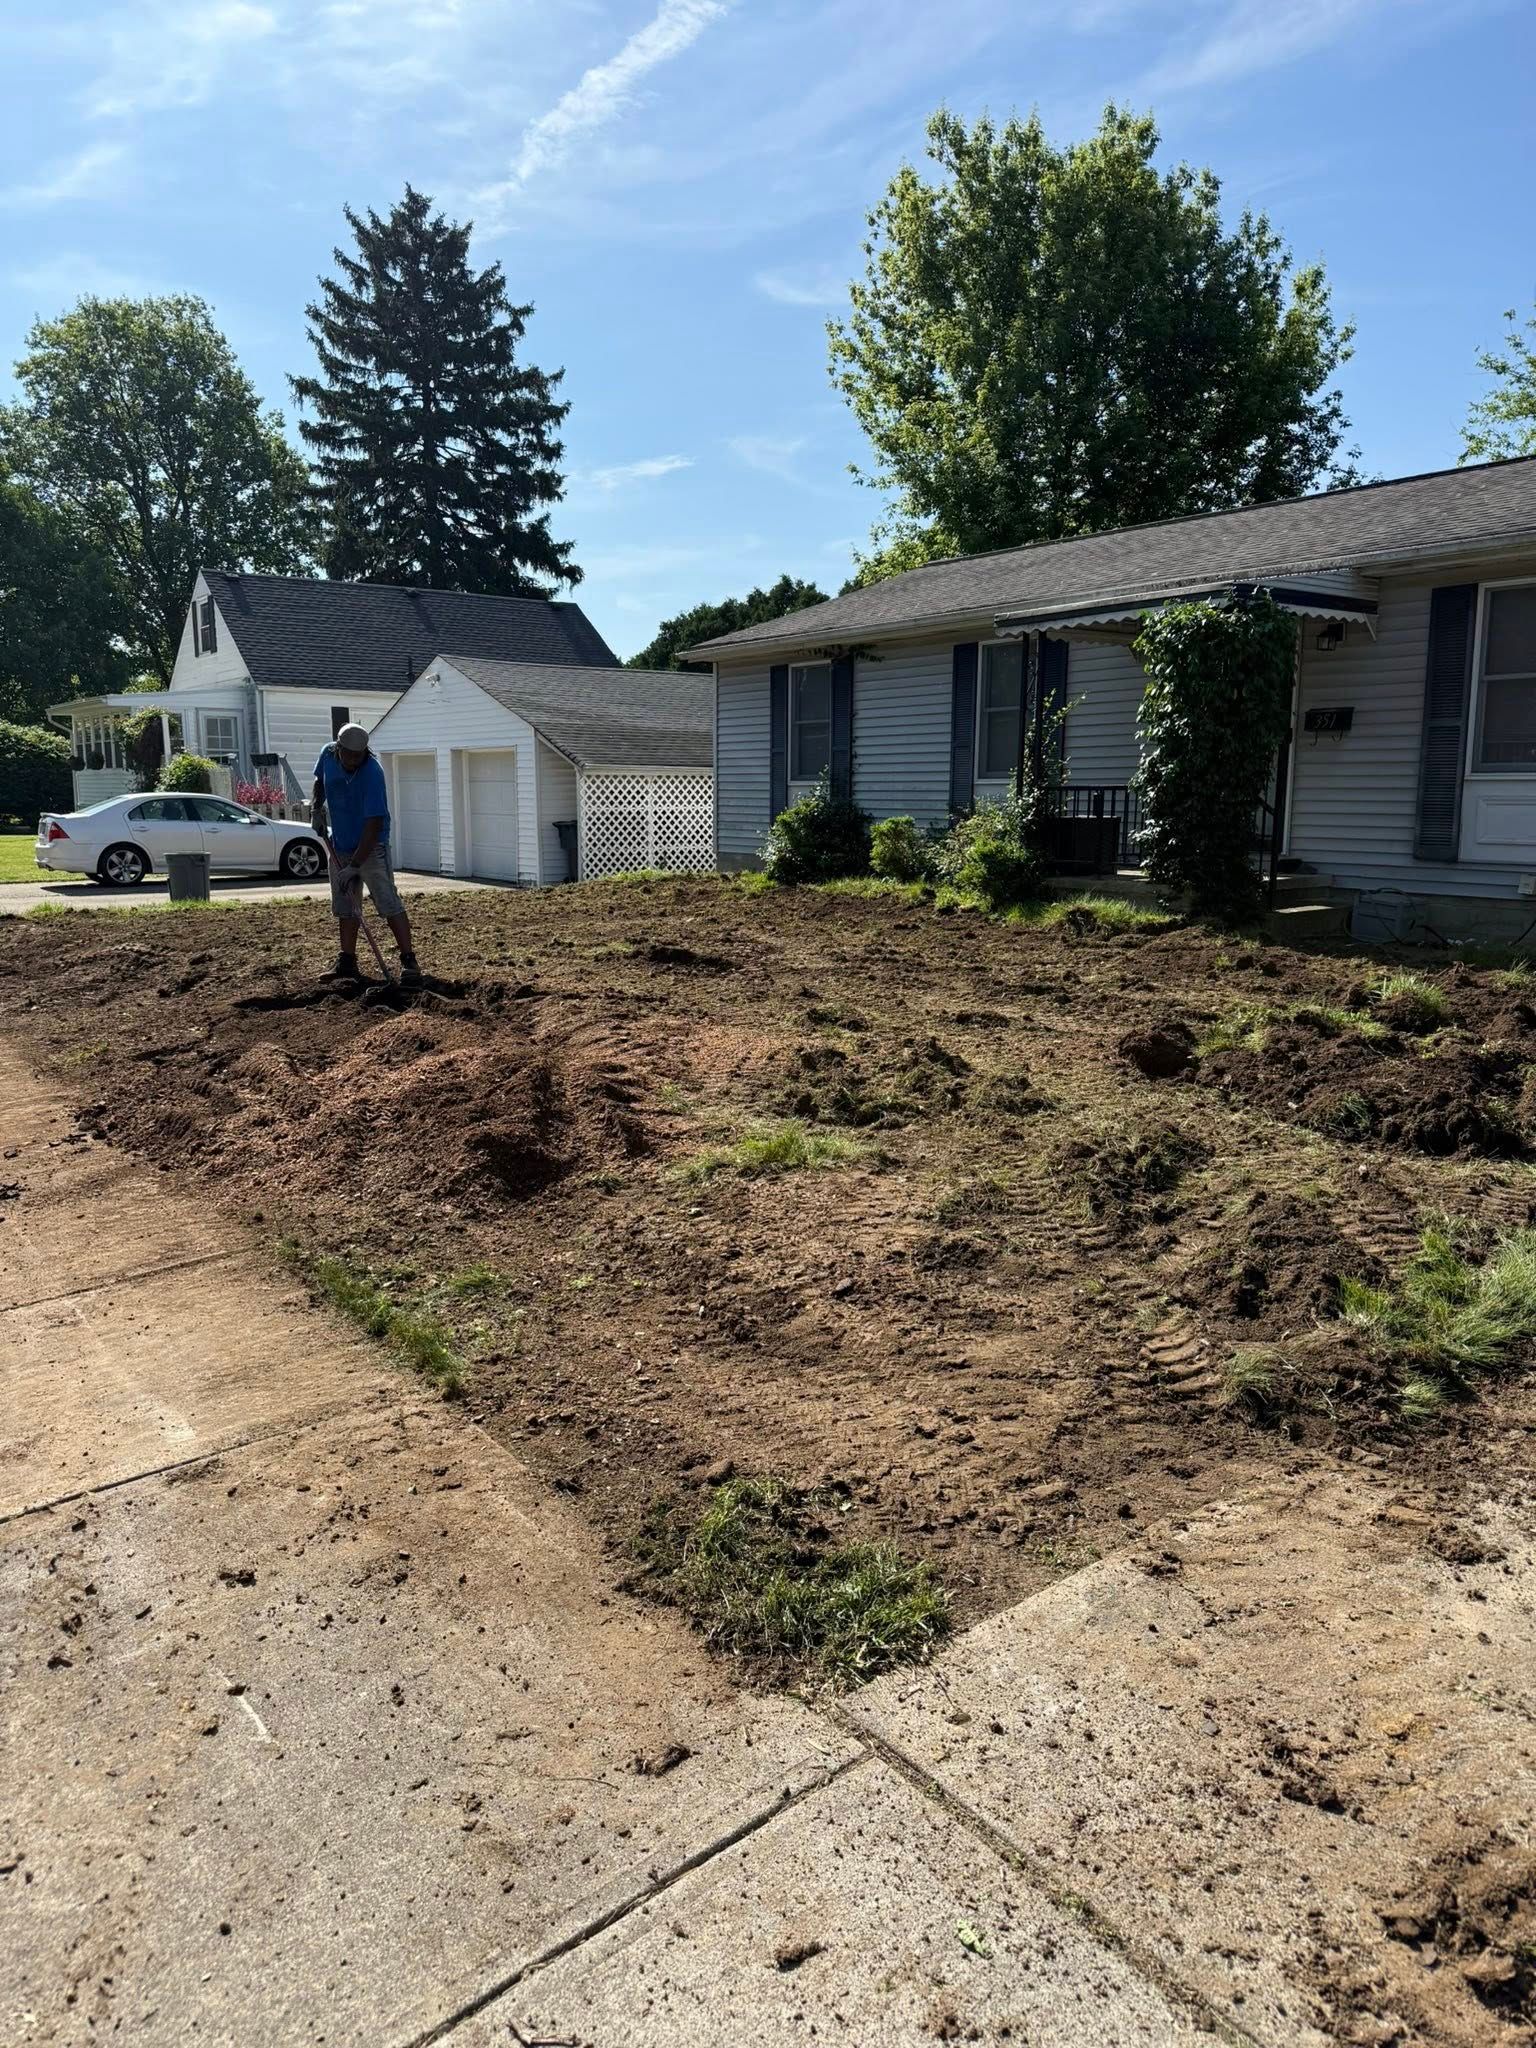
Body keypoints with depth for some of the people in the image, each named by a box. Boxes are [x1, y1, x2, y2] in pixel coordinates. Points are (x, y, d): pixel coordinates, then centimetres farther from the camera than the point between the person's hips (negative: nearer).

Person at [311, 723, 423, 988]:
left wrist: (354, 866, -29)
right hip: (339, 846, 7)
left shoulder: (372, 774, -25)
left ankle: (409, 963, -13)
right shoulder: (328, 755, -5)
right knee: (345, 907, 12)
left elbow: (374, 825, -27)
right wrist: (316, 807, 2)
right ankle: (348, 963, 20)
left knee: (389, 905, -14)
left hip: (370, 847, -7)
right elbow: (320, 780, 20)